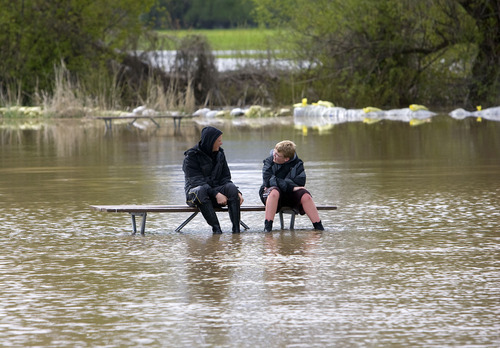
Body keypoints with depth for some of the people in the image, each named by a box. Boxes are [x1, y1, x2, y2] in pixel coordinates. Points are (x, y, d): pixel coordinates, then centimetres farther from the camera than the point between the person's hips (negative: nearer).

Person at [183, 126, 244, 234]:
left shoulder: (220, 154, 9)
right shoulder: (191, 156, -9)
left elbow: (225, 178, 7)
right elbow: (196, 181, -19)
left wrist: (237, 192, -13)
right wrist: (216, 194, -31)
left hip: (215, 190, 4)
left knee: (231, 187, -27)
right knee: (201, 190, -40)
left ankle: (236, 229, -36)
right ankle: (216, 228, -43)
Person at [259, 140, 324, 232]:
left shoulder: (297, 164, -1)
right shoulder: (270, 161, -5)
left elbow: (300, 182, -13)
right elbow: (268, 180, -20)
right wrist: (291, 187, -27)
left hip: (290, 196, 2)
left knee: (305, 196, -27)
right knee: (274, 192, -37)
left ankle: (319, 227, -25)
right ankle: (267, 227, -42)